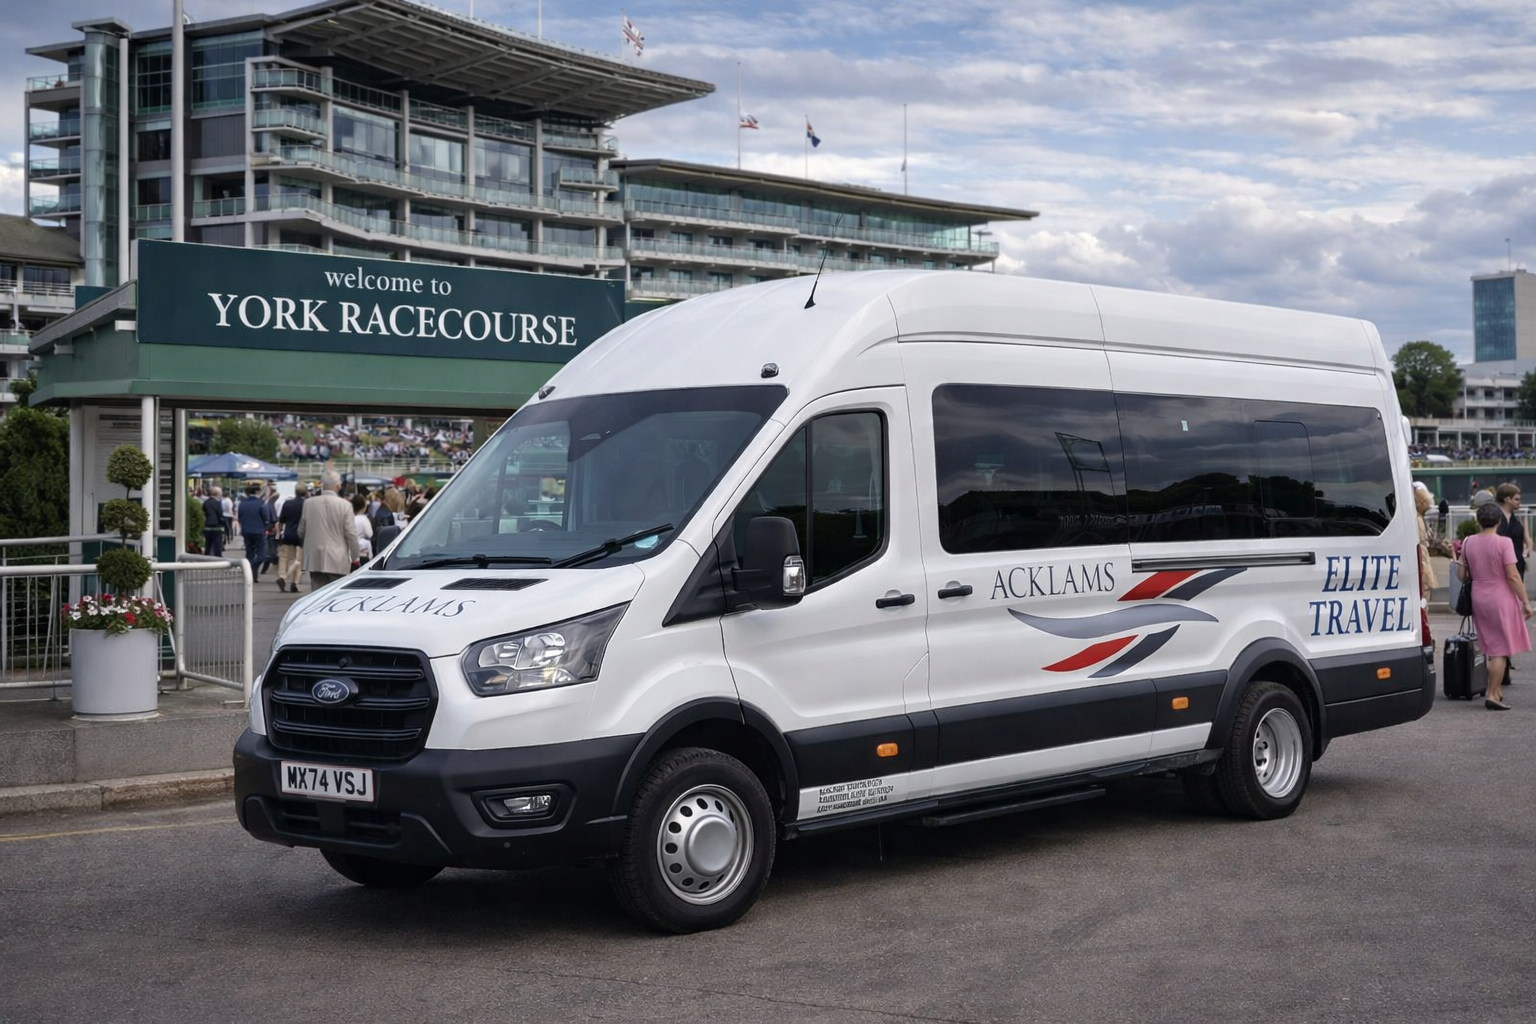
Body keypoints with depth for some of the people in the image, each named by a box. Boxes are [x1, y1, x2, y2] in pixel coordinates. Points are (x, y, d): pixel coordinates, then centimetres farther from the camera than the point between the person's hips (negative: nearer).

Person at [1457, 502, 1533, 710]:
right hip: (1501, 599, -5)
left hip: (1478, 598, 5)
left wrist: (1459, 561, 26)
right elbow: (1512, 576, -15)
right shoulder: (1503, 543, -13)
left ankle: (1495, 690, 23)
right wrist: (1525, 601, -9)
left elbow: (1461, 575, 5)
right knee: (1501, 650, 0)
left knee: (1490, 648, 17)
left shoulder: (1468, 542, 1)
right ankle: (1492, 695, -4)